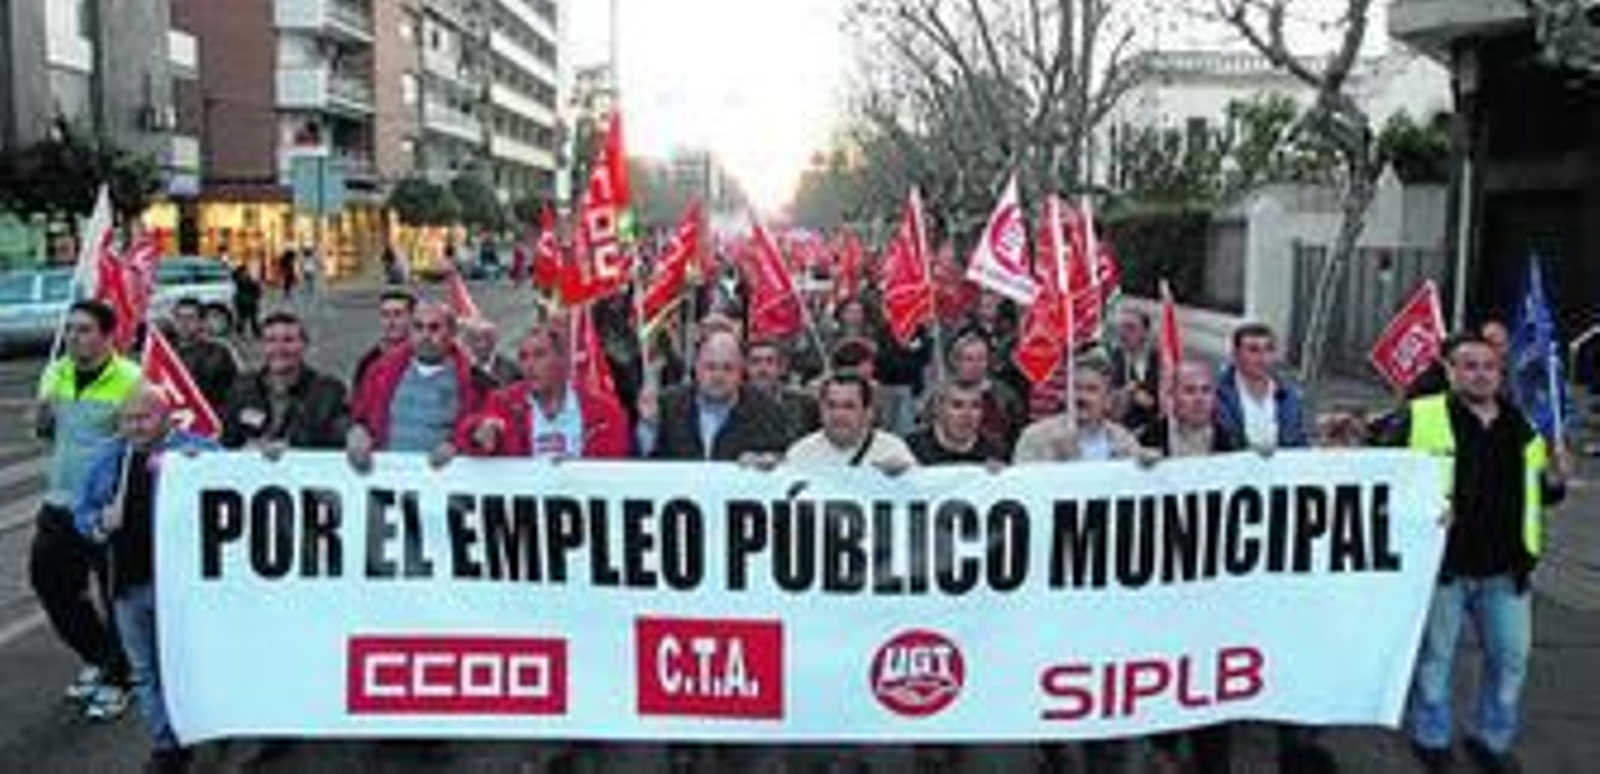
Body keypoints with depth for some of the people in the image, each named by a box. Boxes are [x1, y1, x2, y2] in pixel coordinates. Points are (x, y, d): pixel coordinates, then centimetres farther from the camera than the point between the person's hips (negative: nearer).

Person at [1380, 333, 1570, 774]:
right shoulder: (1421, 417, -6)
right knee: (1434, 656, 10)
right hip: (1440, 562, -4)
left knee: (1512, 656, 13)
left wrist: (1555, 481, -3)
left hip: (1506, 570, 4)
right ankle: (1430, 739, 28)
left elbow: (1541, 494, 19)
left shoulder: (1525, 424, 10)